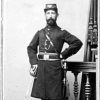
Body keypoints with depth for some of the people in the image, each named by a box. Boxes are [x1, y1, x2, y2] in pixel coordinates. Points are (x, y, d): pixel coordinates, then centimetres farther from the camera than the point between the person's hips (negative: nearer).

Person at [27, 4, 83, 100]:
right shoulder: (40, 33, 14)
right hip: (40, 67, 3)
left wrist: (63, 55, -4)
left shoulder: (62, 32, 4)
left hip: (55, 67, -3)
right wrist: (34, 63, 0)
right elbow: (31, 48, 14)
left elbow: (78, 43, -1)